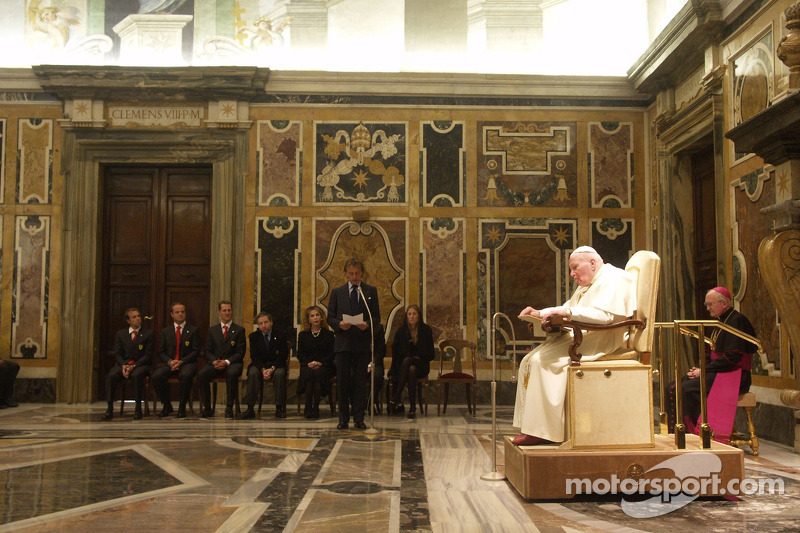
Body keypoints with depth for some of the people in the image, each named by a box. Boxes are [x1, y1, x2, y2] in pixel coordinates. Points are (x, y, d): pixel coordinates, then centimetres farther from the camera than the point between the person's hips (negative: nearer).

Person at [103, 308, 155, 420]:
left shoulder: (148, 334, 5)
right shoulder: (120, 334, 14)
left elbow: (147, 355, -2)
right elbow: (117, 353, 8)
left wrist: (133, 366, -16)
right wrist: (123, 365, -13)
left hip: (140, 365, -3)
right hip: (124, 364, 3)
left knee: (137, 375, -37)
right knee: (111, 375, -29)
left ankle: (138, 409, -29)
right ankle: (110, 409, -25)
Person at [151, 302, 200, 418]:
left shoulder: (193, 330, 8)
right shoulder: (165, 331, 16)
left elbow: (196, 351, 0)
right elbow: (161, 352, 11)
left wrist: (181, 362, -13)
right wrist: (169, 361, -10)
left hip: (187, 363, -3)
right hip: (169, 364, 3)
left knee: (185, 375, -38)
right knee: (156, 376, -28)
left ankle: (182, 407, -19)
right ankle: (167, 406, -6)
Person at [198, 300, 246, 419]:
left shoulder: (239, 330, 6)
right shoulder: (212, 330, 15)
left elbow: (240, 352, -1)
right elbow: (208, 351, 10)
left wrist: (227, 362, -16)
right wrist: (214, 361, -12)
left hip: (232, 363, -3)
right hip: (215, 363, 3)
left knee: (232, 374, -37)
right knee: (201, 374, -27)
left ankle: (229, 408, -26)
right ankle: (206, 408, -18)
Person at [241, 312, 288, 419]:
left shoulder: (280, 336, -1)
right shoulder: (253, 336, 4)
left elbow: (283, 356, -6)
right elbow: (254, 357, -3)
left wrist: (272, 369, -22)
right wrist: (263, 370, -21)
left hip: (276, 365, -1)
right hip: (259, 365, 1)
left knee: (280, 373, -34)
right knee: (253, 373, -32)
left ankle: (279, 409, -29)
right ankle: (250, 408, -31)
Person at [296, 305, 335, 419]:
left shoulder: (329, 334, 11)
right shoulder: (303, 335, 16)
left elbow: (332, 354, 3)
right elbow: (300, 354, 9)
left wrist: (321, 363, -14)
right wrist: (308, 363, -11)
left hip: (324, 366, -1)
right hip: (307, 366, 1)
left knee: (318, 373, -35)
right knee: (309, 374, -34)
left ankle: (315, 408, -32)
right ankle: (308, 408, -31)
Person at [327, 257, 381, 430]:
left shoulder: (371, 291, 8)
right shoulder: (337, 292, 10)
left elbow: (377, 317, 5)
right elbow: (330, 318, 8)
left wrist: (367, 324, -15)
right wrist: (339, 324, -13)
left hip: (363, 343, 0)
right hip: (343, 343, 1)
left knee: (361, 382, 3)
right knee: (342, 382, 3)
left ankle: (359, 419, 10)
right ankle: (343, 419, 11)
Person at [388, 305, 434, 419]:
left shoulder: (426, 330, 3)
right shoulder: (401, 331, 5)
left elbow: (430, 354, 3)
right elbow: (395, 352, 7)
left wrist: (418, 358, -12)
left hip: (421, 366, -1)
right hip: (403, 365, 1)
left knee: (407, 360, -35)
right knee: (411, 370, -36)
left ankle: (395, 400, -37)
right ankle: (412, 406, -38)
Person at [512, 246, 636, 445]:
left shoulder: (614, 279, -7)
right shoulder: (587, 285, 25)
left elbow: (605, 315, -23)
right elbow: (566, 309, 30)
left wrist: (569, 312, -28)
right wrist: (539, 313, 13)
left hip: (604, 341, -11)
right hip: (581, 337, 11)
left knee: (544, 360, -26)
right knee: (529, 361, -4)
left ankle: (541, 430, -22)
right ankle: (529, 426, -8)